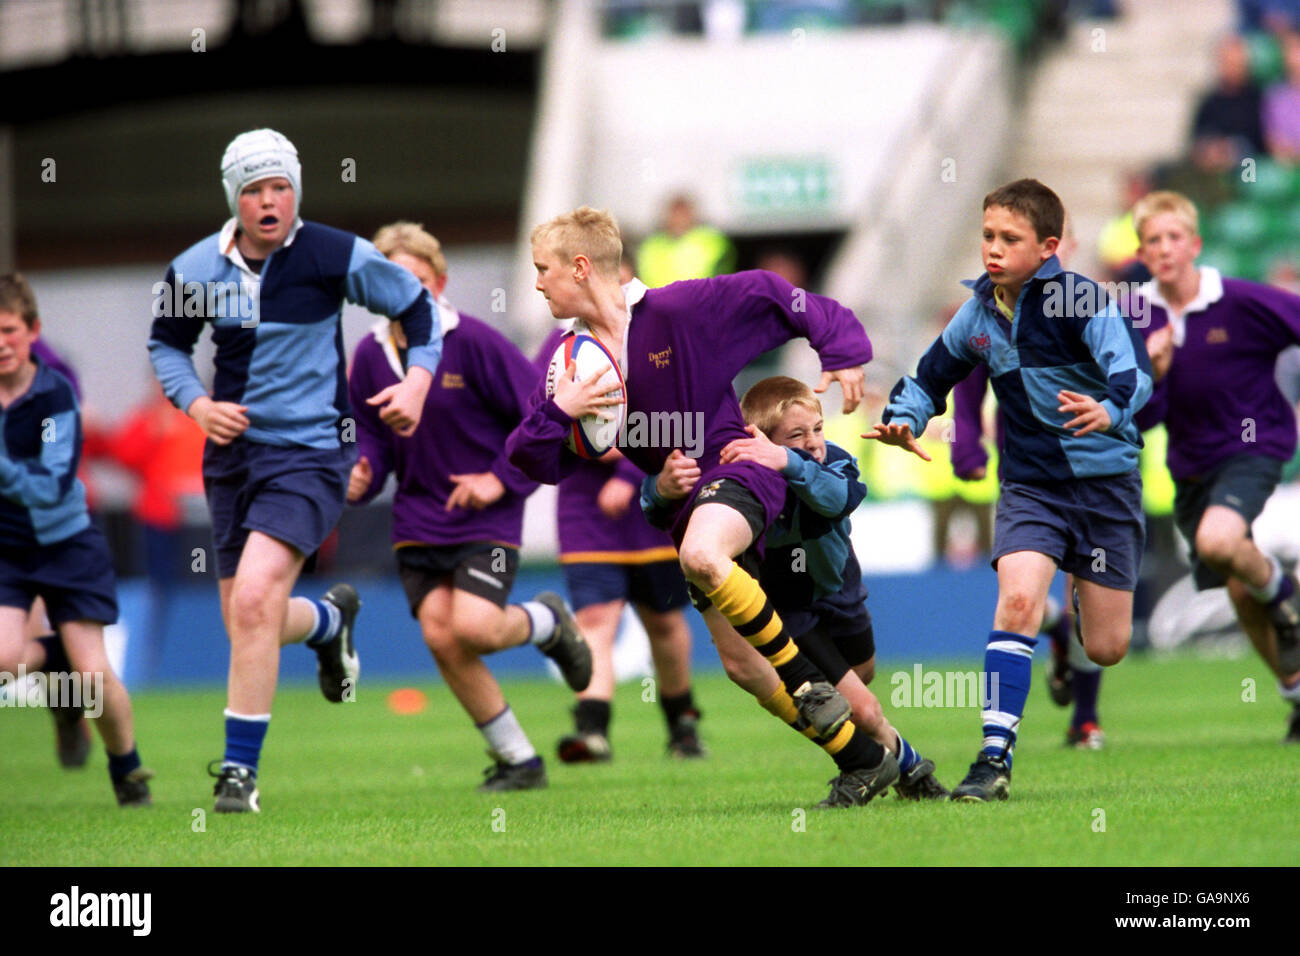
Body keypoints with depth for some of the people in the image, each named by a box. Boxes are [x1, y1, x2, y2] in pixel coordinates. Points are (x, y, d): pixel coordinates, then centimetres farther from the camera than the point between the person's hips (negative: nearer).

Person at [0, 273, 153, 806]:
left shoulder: (54, 394, -17)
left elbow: (52, 487, -26)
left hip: (65, 545, -2)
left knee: (93, 672, -6)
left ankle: (127, 769, 20)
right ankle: (56, 659, 14)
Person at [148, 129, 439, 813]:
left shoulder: (336, 257, -8)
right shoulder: (194, 269, -1)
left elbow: (417, 305, 6)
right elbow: (165, 342, 17)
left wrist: (418, 379, -8)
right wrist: (196, 404, -1)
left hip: (311, 454, -5)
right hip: (233, 452, 5)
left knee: (254, 599, -22)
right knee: (248, 621, 10)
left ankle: (239, 770, -14)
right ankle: (330, 619, 47)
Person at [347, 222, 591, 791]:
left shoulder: (473, 342, -12)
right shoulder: (370, 356, 3)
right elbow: (371, 435, 13)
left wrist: (502, 479, -14)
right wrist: (360, 477, -8)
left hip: (487, 518, -5)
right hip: (417, 523, 5)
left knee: (473, 626, -22)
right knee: (440, 637, -8)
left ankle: (546, 622, 16)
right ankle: (518, 761, 8)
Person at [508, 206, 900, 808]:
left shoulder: (675, 310, -12)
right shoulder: (575, 361, 6)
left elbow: (767, 294, -6)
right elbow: (539, 464, 7)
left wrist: (841, 349, -10)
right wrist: (556, 412, -13)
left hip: (736, 465, -7)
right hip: (685, 502, 7)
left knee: (701, 554, -39)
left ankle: (808, 683, -24)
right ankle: (864, 762, 13)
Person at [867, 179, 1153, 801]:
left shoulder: (1078, 300, -15)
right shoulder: (979, 311, 2)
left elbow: (1133, 369, -27)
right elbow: (932, 375, 18)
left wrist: (1110, 409, -49)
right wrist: (902, 419, -2)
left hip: (1104, 477, -3)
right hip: (1030, 483, 3)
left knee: (1106, 650, 3)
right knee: (1018, 597, -24)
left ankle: (1092, 592, 42)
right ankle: (995, 756, -23)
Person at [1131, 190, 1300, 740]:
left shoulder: (1241, 303, -17)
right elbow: (1142, 419, -5)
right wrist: (1154, 373, -23)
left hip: (1253, 447, -5)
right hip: (1191, 464, 5)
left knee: (1217, 540, -33)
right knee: (1240, 593, 8)